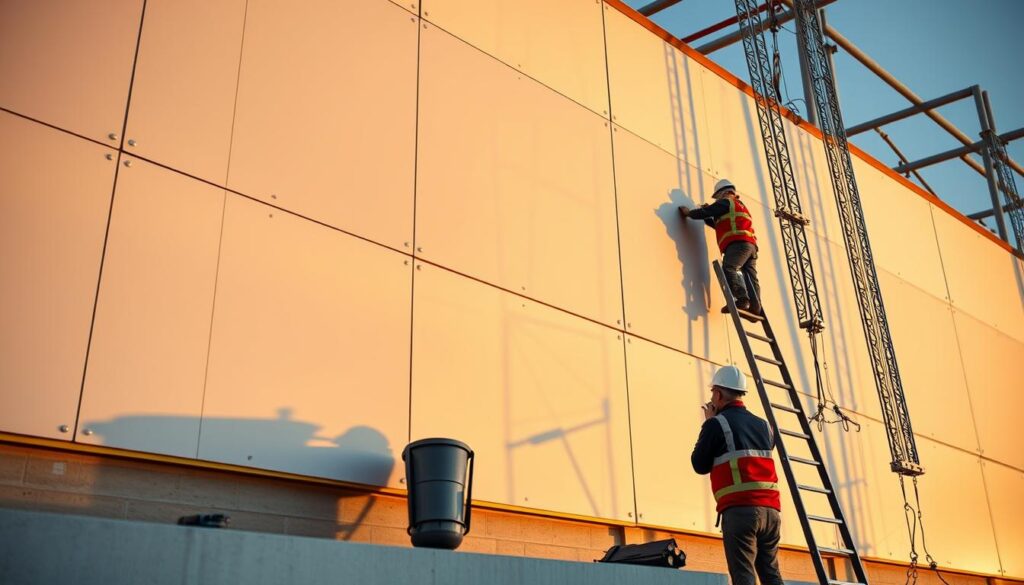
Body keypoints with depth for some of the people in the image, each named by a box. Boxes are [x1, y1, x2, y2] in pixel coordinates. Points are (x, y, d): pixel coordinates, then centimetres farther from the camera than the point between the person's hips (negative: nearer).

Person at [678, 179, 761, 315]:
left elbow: (705, 212, 6)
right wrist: (707, 218, 36)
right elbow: (723, 225, 42)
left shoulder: (726, 202, 10)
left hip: (738, 243, -9)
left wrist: (688, 212, 22)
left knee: (728, 269, -23)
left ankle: (742, 300, -39)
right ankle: (755, 307, -15)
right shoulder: (741, 206, 37)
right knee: (750, 277, -2)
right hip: (751, 245, 9)